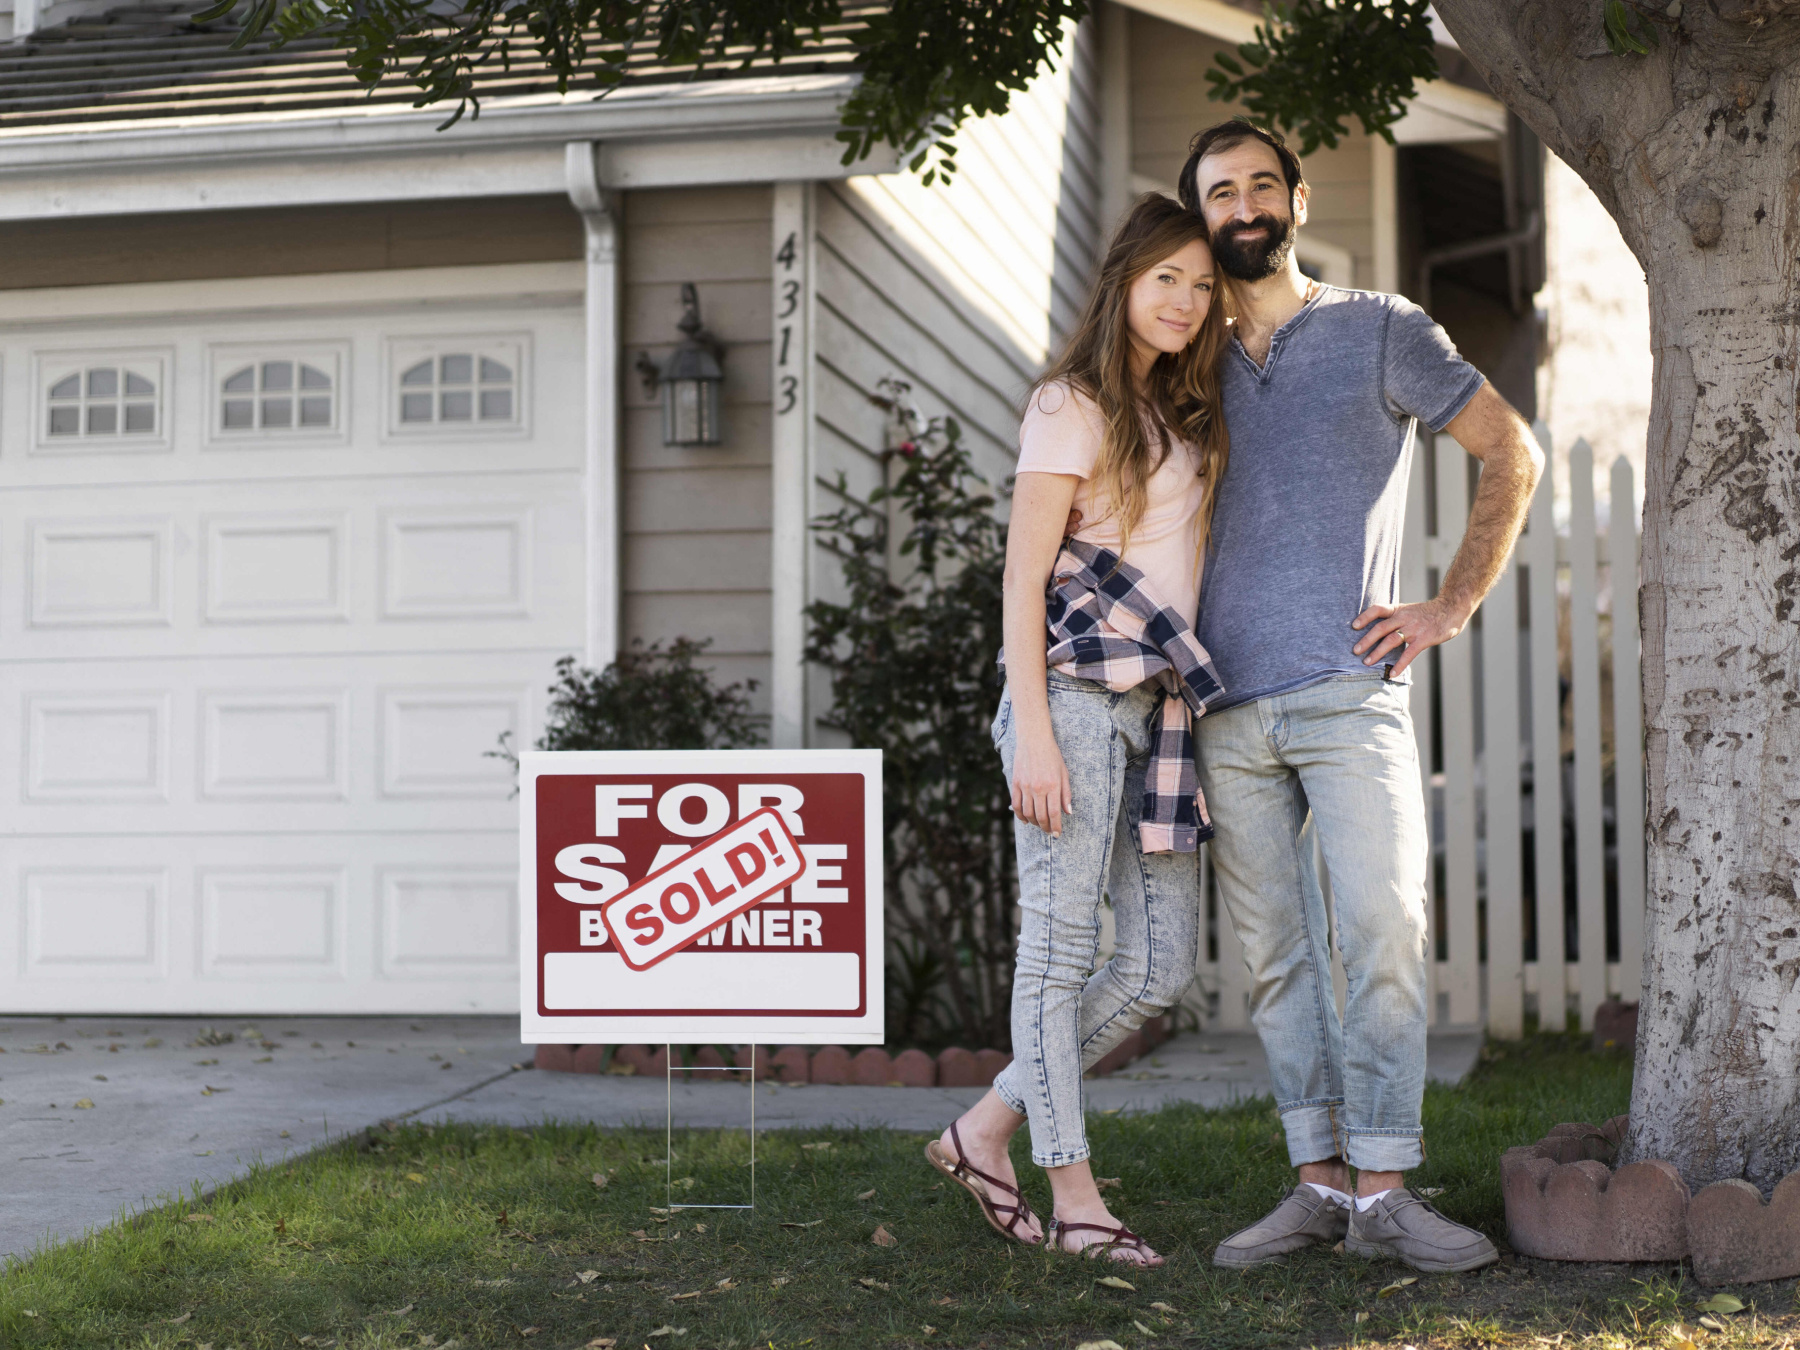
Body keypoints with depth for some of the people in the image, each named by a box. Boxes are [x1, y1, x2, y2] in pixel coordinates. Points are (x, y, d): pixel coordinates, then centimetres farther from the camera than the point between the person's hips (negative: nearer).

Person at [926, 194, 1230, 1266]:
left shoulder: (1191, 416, 19)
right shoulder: (1073, 406, -3)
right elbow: (1023, 583, -8)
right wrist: (1033, 731, -15)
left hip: (1162, 705, 8)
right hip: (1077, 695, -8)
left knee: (1164, 964, 6)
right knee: (1061, 948, -1)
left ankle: (987, 1128, 17)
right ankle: (1075, 1197, 6)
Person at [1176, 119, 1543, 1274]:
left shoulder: (1378, 330, 7)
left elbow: (1514, 454, 7)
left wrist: (1452, 608, 0)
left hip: (1347, 694, -4)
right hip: (1229, 711, 4)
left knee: (1382, 935, -10)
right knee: (1277, 957, 5)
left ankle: (1382, 1191, -5)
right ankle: (1320, 1181, 11)